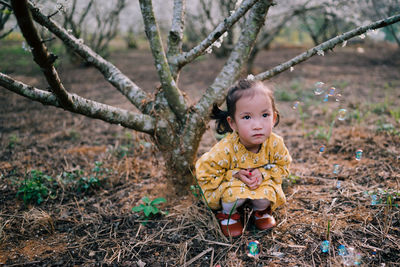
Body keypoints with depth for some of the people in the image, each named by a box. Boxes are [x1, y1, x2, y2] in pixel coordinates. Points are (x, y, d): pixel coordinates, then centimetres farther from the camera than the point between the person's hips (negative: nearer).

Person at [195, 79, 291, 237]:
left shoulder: (275, 143, -25)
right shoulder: (225, 149, -34)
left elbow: (283, 166, -4)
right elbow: (204, 174, -21)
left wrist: (263, 173, -24)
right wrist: (235, 174, -30)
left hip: (262, 184, 3)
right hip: (230, 185, -3)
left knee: (267, 195, -26)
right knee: (234, 194, -33)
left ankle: (261, 211, 13)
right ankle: (228, 213, 5)